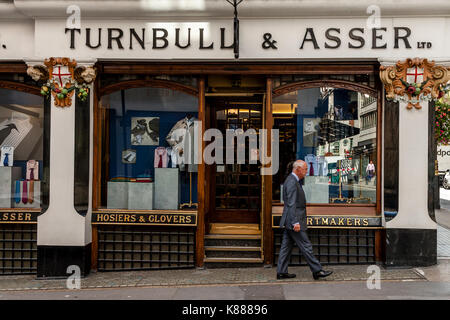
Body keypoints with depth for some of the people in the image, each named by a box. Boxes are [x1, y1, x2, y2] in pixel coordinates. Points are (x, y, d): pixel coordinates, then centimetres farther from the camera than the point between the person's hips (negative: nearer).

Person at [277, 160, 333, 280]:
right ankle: (317, 271, 5)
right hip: (293, 221, -10)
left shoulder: (293, 181, 16)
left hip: (289, 222, 10)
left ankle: (281, 272, 14)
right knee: (306, 246, -3)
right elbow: (291, 204, -23)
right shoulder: (292, 182, -16)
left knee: (286, 246, 10)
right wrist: (295, 222, -25)